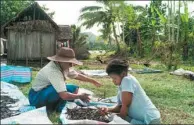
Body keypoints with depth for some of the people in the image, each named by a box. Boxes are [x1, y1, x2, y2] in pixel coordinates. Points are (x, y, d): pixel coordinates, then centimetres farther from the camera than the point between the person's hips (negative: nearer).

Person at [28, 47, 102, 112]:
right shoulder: (53, 71, -32)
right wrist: (80, 96, -23)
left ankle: (55, 107, -1)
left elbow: (77, 75, 14)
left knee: (74, 88, 1)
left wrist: (93, 81, 15)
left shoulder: (64, 66, -6)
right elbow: (64, 96, -38)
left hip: (48, 93, 9)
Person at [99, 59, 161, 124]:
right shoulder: (121, 86, 8)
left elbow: (125, 105, -18)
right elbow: (120, 106, 6)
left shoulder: (127, 80, -18)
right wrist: (108, 109, -10)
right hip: (141, 119, 8)